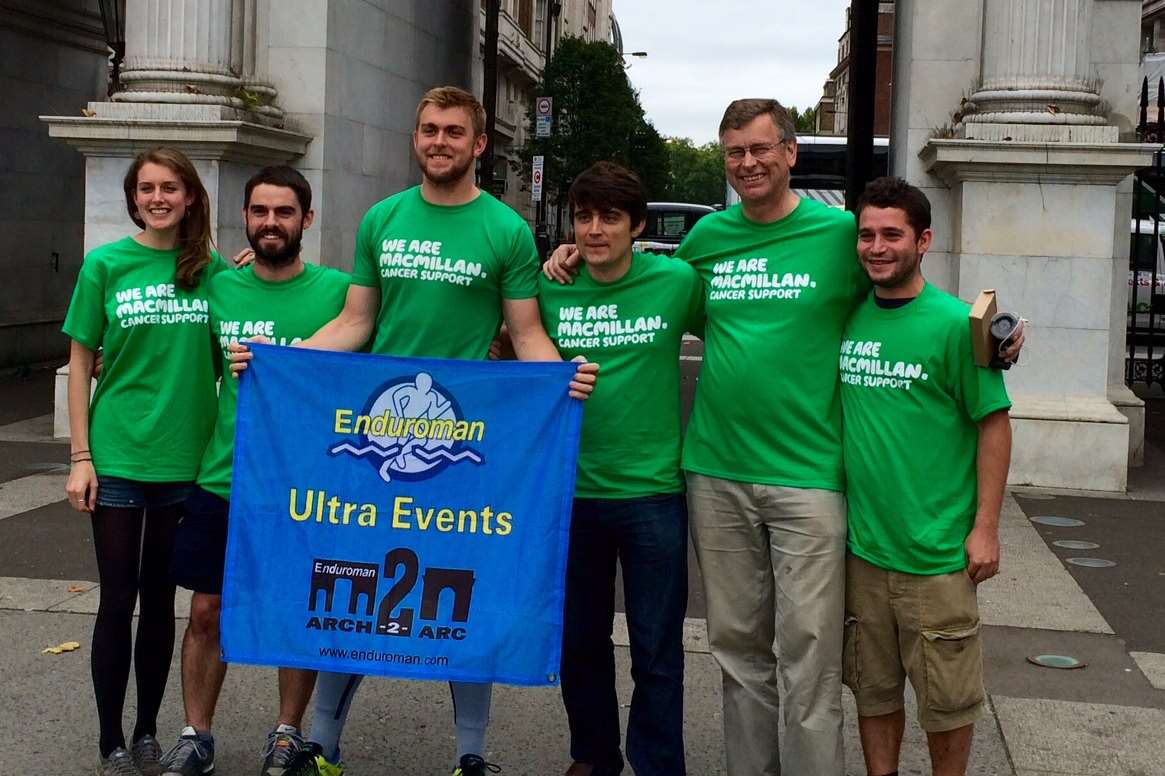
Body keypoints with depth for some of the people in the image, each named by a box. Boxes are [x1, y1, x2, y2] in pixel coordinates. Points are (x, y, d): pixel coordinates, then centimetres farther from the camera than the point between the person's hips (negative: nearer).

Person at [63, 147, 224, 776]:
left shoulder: (213, 270, 2)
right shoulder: (106, 265, -2)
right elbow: (81, 364, 1)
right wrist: (80, 456, -5)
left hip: (187, 461, 2)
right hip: (117, 458, -1)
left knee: (159, 601, 12)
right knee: (117, 601, 4)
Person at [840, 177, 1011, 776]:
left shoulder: (953, 323, -10)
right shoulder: (848, 317, 4)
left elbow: (994, 424, -7)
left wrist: (985, 528, -9)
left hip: (936, 549, -4)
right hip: (861, 545, 4)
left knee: (947, 698, 8)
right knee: (873, 686, 16)